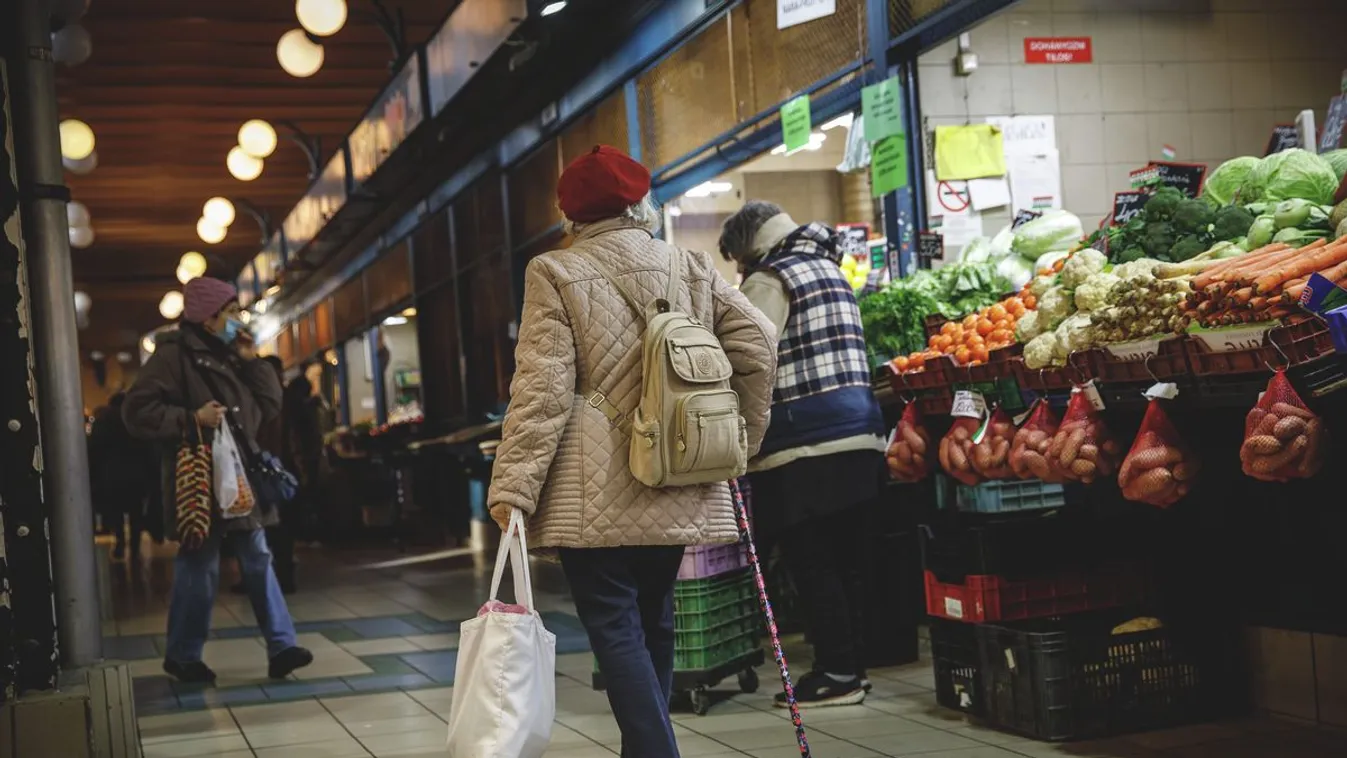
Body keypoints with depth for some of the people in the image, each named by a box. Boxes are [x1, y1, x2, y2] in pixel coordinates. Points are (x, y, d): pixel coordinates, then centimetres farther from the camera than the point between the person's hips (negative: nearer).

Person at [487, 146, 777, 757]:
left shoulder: (554, 274, -2)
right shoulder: (694, 269, 9)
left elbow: (542, 388, -10)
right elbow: (758, 346, 5)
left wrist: (513, 488, -9)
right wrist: (739, 442, 16)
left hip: (595, 495, -5)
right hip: (679, 489, 5)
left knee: (614, 627, -2)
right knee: (653, 621, 16)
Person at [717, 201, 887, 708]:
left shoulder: (769, 279, -6)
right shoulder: (828, 268, 21)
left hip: (804, 445, -9)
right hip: (857, 435, 9)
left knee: (811, 562, -3)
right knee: (842, 559, 13)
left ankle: (836, 673, -1)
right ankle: (852, 663, 18)